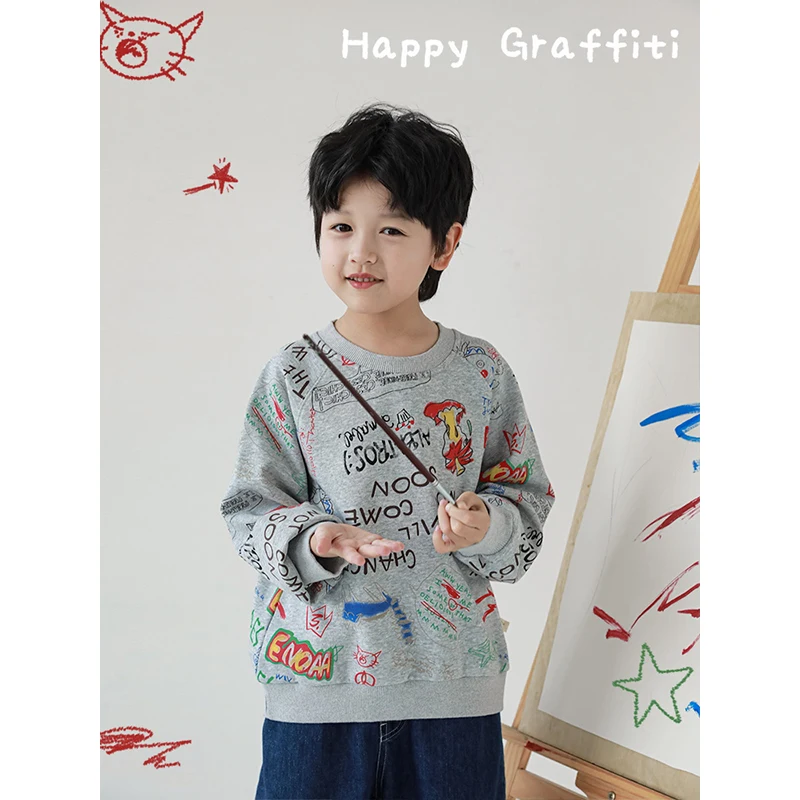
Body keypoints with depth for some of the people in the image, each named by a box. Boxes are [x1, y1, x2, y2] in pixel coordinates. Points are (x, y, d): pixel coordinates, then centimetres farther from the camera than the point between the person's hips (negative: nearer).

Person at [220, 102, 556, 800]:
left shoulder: (482, 372, -4)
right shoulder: (294, 375, -6)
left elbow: (526, 494, 3)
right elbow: (252, 508, -2)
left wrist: (485, 526, -17)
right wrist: (311, 540, -20)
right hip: (319, 673, 0)